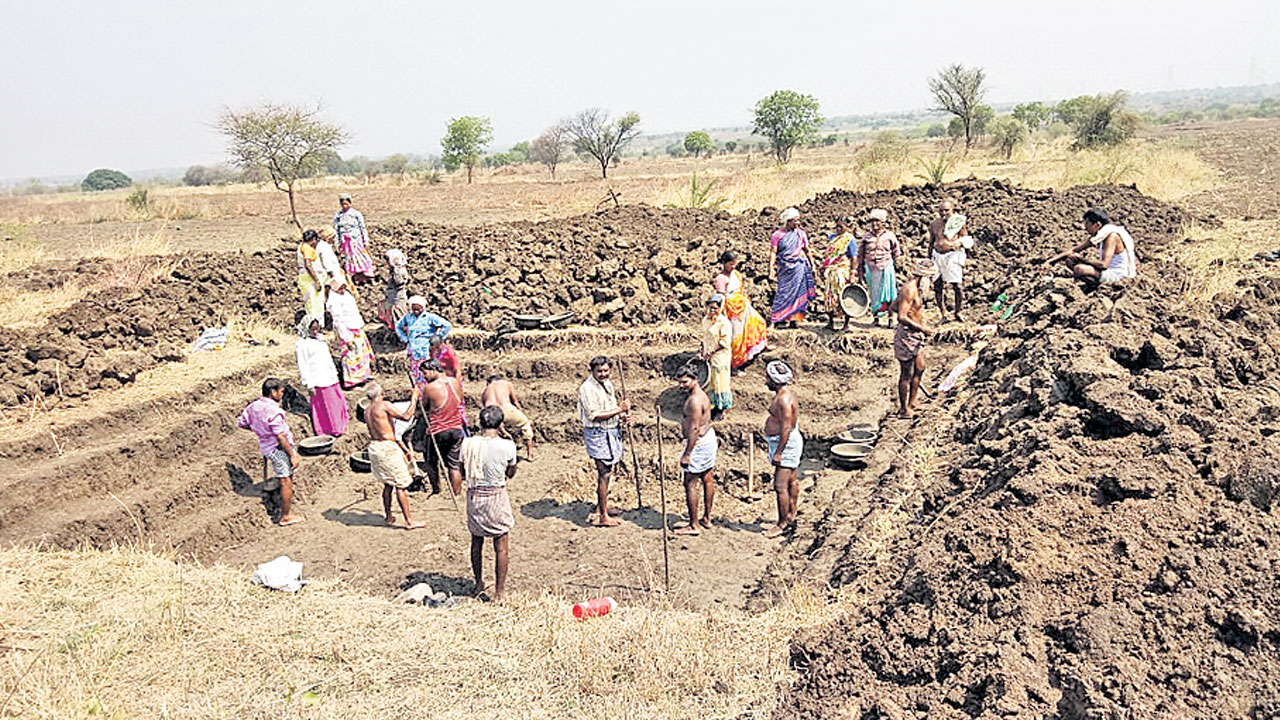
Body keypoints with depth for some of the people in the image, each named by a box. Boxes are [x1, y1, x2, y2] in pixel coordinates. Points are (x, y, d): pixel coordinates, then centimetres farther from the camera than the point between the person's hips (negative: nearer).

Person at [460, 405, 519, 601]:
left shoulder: (467, 444, -8)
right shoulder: (507, 446, -14)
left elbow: (463, 471, 6)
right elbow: (510, 473, 1)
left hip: (474, 496, 3)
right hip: (497, 497, -3)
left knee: (476, 542, 21)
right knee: (500, 547, 8)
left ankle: (479, 583, 34)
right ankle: (499, 591, 13)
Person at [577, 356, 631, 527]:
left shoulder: (608, 384, 10)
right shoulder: (587, 388, -17)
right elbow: (594, 415, -23)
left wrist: (623, 416, 2)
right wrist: (619, 409, -22)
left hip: (611, 432, 9)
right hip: (597, 434, -9)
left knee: (605, 473, 16)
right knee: (604, 474, -6)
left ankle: (599, 508, 30)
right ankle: (603, 517, 0)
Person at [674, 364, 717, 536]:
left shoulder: (694, 400, -22)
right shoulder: (700, 394, 11)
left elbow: (694, 429, -25)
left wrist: (687, 454, -24)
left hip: (699, 443, -11)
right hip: (709, 438, 11)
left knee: (690, 483, -5)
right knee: (707, 479, 16)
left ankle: (694, 525, 0)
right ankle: (706, 519, 27)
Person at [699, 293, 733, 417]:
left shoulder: (724, 322, -18)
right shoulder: (706, 319, 4)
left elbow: (725, 342, -18)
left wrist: (710, 352, -18)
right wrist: (703, 351, 7)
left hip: (720, 357, -7)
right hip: (709, 356, 7)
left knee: (721, 382, 3)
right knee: (713, 381, 16)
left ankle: (722, 408, 14)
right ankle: (716, 404, 30)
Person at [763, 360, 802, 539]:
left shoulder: (783, 399, -22)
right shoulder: (784, 394, 11)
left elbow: (786, 427, -25)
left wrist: (778, 453, -23)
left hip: (786, 443, -11)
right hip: (789, 443, 11)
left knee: (780, 486, -7)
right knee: (791, 482, 17)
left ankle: (783, 524, -1)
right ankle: (790, 517, 26)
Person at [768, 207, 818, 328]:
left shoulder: (801, 234, 6)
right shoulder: (777, 235, -2)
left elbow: (807, 250, 12)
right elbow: (773, 252, -6)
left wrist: (812, 264, 8)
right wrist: (771, 266, -17)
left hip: (799, 267, 2)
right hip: (784, 268, -2)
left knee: (796, 293, 1)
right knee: (783, 293, -4)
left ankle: (793, 319, 7)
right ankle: (775, 319, 1)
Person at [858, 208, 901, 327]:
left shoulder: (890, 236, 2)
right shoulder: (866, 237, 7)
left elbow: (896, 254, 8)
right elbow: (861, 254, 11)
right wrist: (861, 270, 9)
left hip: (886, 268, -2)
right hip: (871, 269, 2)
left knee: (888, 294, -1)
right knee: (873, 294, 6)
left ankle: (891, 318, 6)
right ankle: (875, 317, 15)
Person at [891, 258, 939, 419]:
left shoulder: (915, 287, 10)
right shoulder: (910, 289, -22)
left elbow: (894, 305, 21)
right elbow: (902, 317, -27)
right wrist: (922, 328, -22)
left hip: (915, 335, 10)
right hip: (907, 335, -10)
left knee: (920, 369, 18)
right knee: (907, 374, 1)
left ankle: (911, 404, 29)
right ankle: (904, 410, 12)